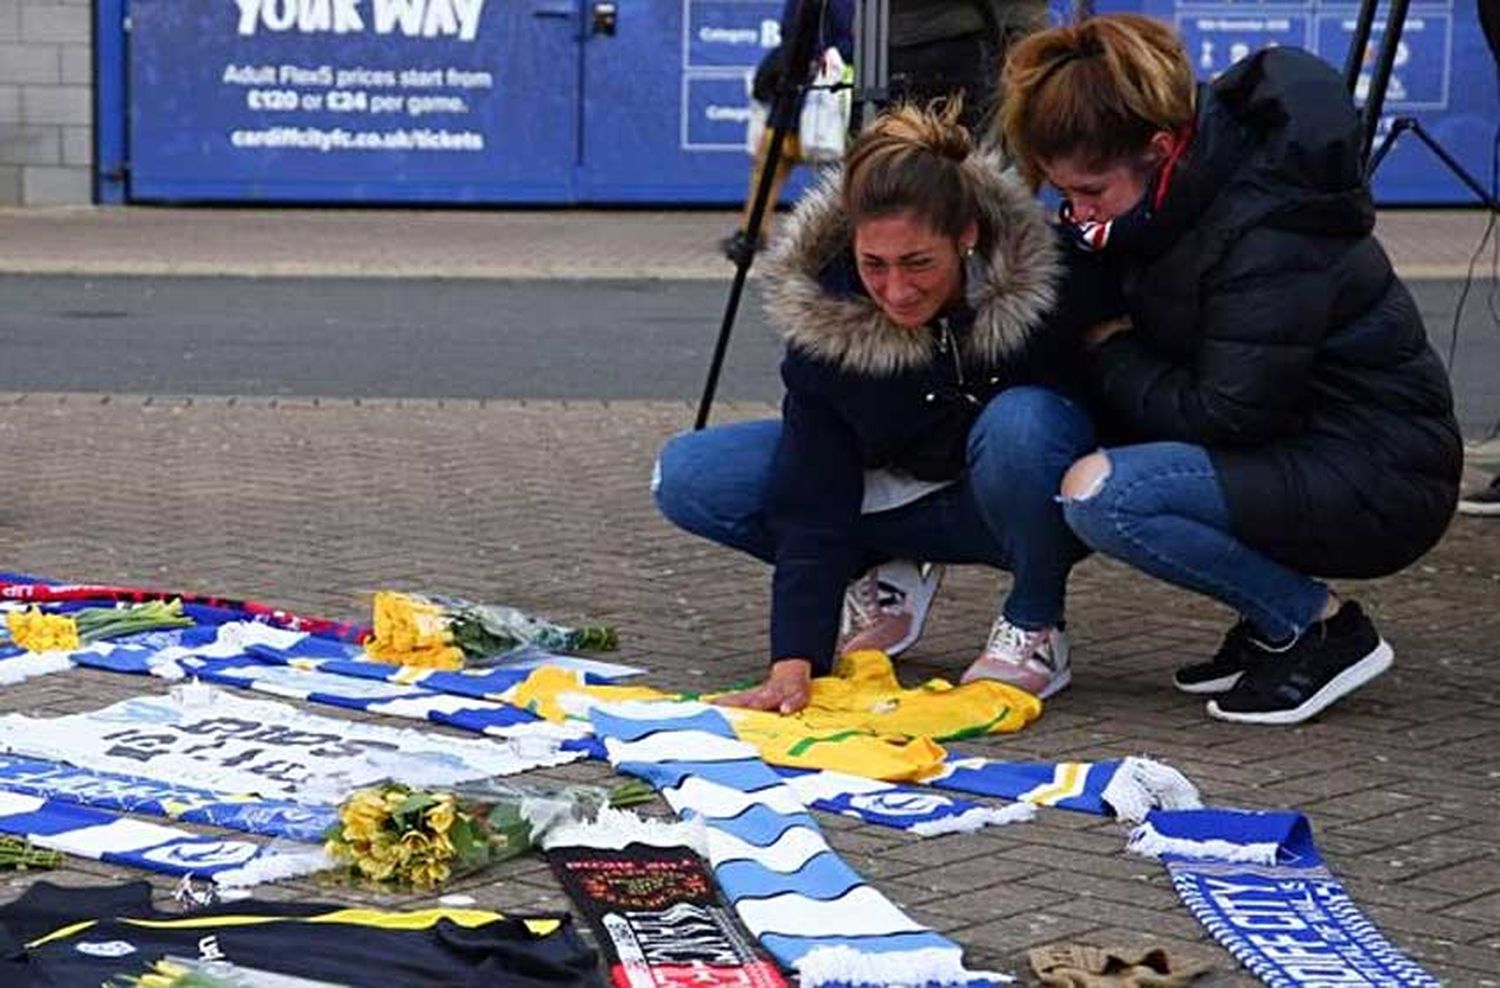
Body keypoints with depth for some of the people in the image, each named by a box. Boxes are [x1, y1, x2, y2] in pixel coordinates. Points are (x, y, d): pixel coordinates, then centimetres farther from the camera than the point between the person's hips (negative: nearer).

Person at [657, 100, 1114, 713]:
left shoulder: (1049, 280, -30)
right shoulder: (821, 312, -23)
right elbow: (813, 502, -21)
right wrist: (793, 661, -28)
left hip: (1036, 504, -2)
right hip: (905, 492, 3)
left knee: (1019, 423, -39)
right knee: (688, 476, -15)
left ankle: (1036, 628, -12)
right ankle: (890, 571, 6)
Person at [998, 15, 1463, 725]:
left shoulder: (1267, 232, -25)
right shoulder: (1176, 196, 1)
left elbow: (1223, 417, -24)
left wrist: (1110, 354, -11)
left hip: (1379, 480, -10)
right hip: (1286, 453, 10)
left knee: (1098, 493, -25)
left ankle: (1321, 627, -8)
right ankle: (1275, 619, 6)